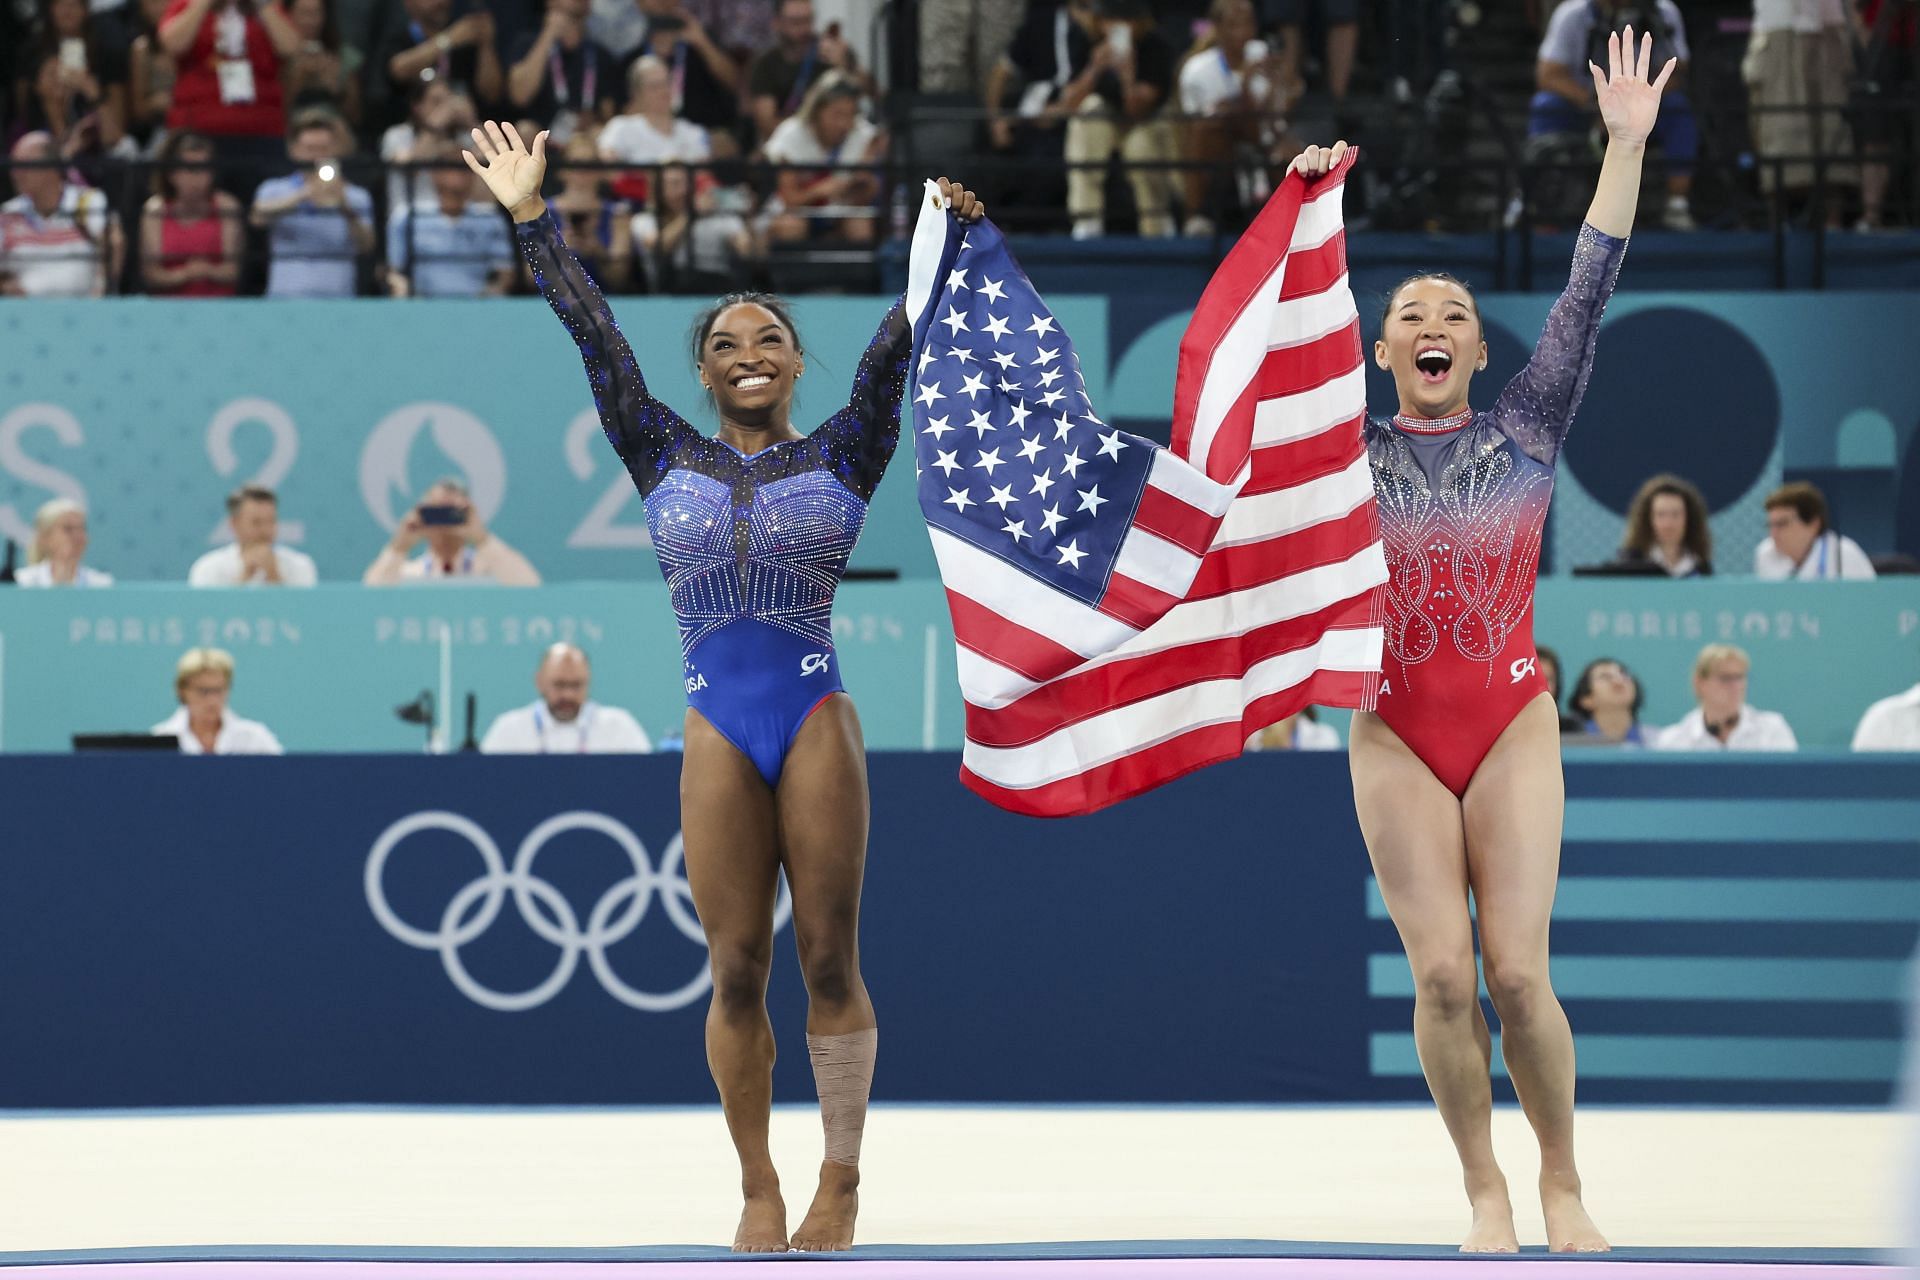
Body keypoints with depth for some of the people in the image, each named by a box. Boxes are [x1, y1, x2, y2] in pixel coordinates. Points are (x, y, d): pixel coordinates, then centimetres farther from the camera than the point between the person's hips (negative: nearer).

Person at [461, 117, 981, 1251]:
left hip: (819, 723, -1)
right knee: (737, 973, 1)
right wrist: (533, 220, 10)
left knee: (831, 961, -1)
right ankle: (759, 1189, 9)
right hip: (718, 734, 1)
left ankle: (843, 1180, 6)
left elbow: (895, 350, 1)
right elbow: (594, 336, 11)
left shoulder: (841, 459, 10)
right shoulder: (669, 462, 12)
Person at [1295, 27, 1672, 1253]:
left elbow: (1587, 295, -2)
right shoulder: (1352, 451, 6)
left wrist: (1627, 147, -7)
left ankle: (1564, 1185, 8)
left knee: (1520, 973, -8)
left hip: (1512, 728, -1)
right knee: (1442, 978, -4)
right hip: (1396, 738, 1)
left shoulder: (1526, 434, 4)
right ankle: (1486, 1193, 8)